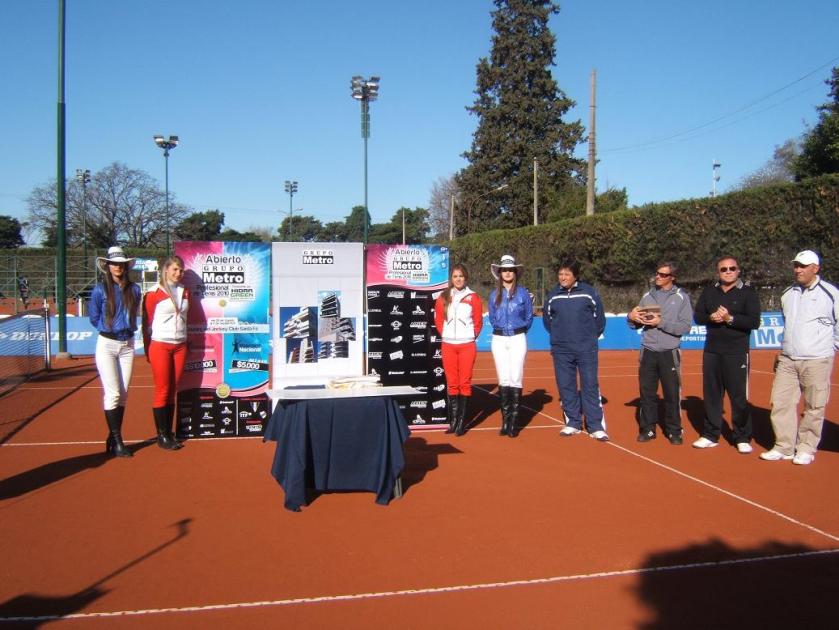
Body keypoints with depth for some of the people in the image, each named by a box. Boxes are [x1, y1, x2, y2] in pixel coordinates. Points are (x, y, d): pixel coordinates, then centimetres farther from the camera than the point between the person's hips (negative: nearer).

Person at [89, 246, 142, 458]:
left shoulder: (134, 289, 4)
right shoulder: (100, 290, -4)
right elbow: (94, 317, 5)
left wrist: (127, 328, 8)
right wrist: (109, 329, 5)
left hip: (128, 345, 4)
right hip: (107, 344, -4)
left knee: (123, 394, 6)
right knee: (113, 393, -7)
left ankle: (114, 437, 17)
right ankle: (116, 442, -1)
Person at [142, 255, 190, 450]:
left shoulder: (185, 292, 12)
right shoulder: (154, 293, -4)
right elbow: (147, 323, -1)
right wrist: (147, 350, -1)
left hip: (180, 346, 5)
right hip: (160, 346, -5)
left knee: (172, 391, 8)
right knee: (162, 391, -2)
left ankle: (169, 433, 15)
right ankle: (161, 436, 5)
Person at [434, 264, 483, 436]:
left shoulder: (473, 297, 2)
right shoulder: (444, 297, 6)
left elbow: (478, 321, 6)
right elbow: (438, 320, 12)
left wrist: (471, 336, 1)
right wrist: (445, 334, 4)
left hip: (467, 346, -2)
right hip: (448, 346, 2)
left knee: (465, 382, -2)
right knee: (452, 383, 5)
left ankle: (461, 422, 4)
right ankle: (453, 420, 12)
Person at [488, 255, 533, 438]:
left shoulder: (523, 293, 1)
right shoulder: (494, 294, 8)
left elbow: (529, 317, 8)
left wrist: (519, 330, 4)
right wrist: (501, 328, 7)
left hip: (518, 339, -2)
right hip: (499, 340, 2)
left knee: (516, 379, -6)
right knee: (503, 380, 3)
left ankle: (514, 421, -2)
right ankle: (505, 420, 9)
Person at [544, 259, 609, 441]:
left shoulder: (589, 292, -4)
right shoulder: (553, 295, 3)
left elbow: (599, 318, 6)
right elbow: (547, 319, 17)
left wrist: (590, 336, 10)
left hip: (586, 349, -2)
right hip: (561, 351, 3)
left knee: (590, 385, -1)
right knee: (566, 387, 7)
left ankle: (596, 426, 4)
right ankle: (572, 423, 19)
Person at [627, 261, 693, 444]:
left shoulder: (681, 297, 0)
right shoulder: (647, 296, 9)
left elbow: (685, 326, -10)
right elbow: (636, 323, 11)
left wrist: (661, 322, -18)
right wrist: (631, 317, -10)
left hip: (669, 353, -3)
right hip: (648, 352, 3)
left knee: (672, 394, 2)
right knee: (647, 393, 5)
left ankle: (674, 431, 15)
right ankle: (647, 429, 16)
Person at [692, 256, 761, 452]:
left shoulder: (748, 292, -2)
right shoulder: (709, 292, 10)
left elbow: (754, 322, -9)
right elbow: (697, 316, 8)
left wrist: (730, 318, -20)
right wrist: (711, 317, -12)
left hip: (737, 353, -4)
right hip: (711, 351, 4)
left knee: (739, 396, -1)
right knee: (711, 394, 9)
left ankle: (742, 438, 11)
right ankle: (710, 435, 19)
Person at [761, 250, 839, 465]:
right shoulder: (787, 294, 12)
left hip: (817, 361, -5)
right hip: (787, 360, 5)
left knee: (814, 407, 1)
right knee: (781, 403, 2)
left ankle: (806, 448, 14)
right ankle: (784, 447, 12)